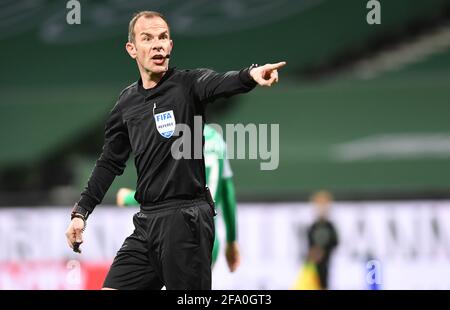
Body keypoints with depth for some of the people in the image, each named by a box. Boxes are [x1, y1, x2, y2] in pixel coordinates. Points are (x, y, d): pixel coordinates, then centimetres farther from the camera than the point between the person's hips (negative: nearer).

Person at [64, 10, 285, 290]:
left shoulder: (188, 85, -4)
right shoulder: (127, 102, 12)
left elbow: (221, 83, -27)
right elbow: (110, 162, 21)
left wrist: (250, 75, -50)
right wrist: (81, 212, 16)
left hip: (186, 218, -6)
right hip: (146, 222, 6)